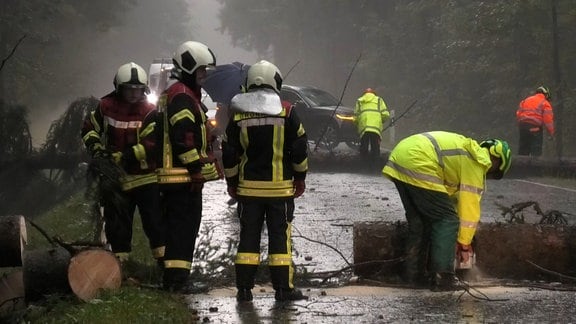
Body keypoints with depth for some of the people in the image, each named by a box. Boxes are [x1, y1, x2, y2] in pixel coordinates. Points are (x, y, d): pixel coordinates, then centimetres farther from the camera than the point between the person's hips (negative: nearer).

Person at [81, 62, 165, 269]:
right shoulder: (106, 107, 1)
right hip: (116, 177, 3)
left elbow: (150, 147, -18)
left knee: (156, 223, -2)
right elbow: (89, 128, 15)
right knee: (117, 226, 11)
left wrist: (118, 157, -20)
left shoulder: (149, 113, -9)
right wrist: (95, 148, -3)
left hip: (145, 177, -3)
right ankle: (120, 265, 21)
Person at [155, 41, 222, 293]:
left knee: (178, 226, 14)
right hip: (183, 175, -11)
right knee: (184, 226, -9)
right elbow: (183, 137, -22)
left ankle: (173, 277, 18)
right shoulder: (182, 96, -14)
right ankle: (177, 278, -9)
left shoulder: (175, 94, 22)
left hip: (175, 176, 11)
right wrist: (196, 168, -19)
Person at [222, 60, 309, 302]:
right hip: (280, 187, -1)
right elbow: (299, 148, -1)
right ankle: (283, 288, 2)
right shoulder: (286, 113, -4)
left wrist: (231, 182, 16)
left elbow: (229, 154, 4)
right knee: (280, 236, 3)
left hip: (248, 187, 2)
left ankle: (244, 288, 5)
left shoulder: (238, 116, 1)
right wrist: (300, 178, 11)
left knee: (248, 236, 6)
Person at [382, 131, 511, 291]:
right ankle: (442, 278, -3)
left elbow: (453, 195, 33)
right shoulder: (477, 162, 2)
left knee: (418, 220, 21)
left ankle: (413, 275, 23)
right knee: (447, 220, 0)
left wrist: (454, 238, 35)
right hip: (417, 166, -9)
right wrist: (464, 243, 12)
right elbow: (470, 205, 3)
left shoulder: (468, 149, 29)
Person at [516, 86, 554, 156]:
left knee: (523, 149, 13)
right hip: (535, 127, -5)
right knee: (536, 150, -3)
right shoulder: (545, 103, 1)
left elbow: (518, 113, 13)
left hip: (522, 125, 5)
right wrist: (551, 133, -3)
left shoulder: (525, 100, 18)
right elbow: (548, 119, -8)